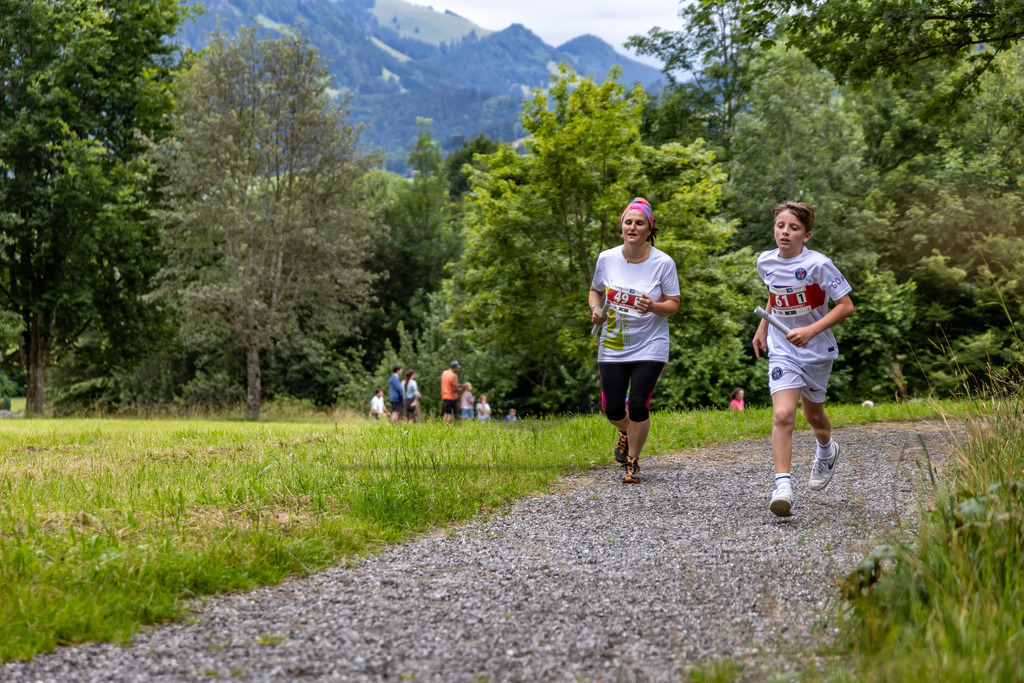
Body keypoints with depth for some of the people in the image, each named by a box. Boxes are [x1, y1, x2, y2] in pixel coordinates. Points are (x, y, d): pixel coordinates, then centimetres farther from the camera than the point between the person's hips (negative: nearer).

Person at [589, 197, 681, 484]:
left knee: (638, 406, -10)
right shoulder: (607, 258, -2)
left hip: (650, 347, -2)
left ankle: (632, 461, 14)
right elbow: (596, 290, 15)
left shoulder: (663, 263, -9)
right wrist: (595, 308, -6)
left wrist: (654, 307, -23)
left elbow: (674, 305, -3)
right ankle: (626, 431, 38)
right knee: (612, 410, 0)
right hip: (612, 346, 2)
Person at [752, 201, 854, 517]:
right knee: (783, 414, -17)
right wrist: (762, 327, 14)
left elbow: (846, 305, -16)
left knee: (813, 414, 18)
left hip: (817, 350, -2)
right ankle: (783, 487, -20)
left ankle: (827, 450, 53)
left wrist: (810, 330, -25)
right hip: (782, 351, 2)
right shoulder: (765, 262, -1)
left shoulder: (818, 264, -17)